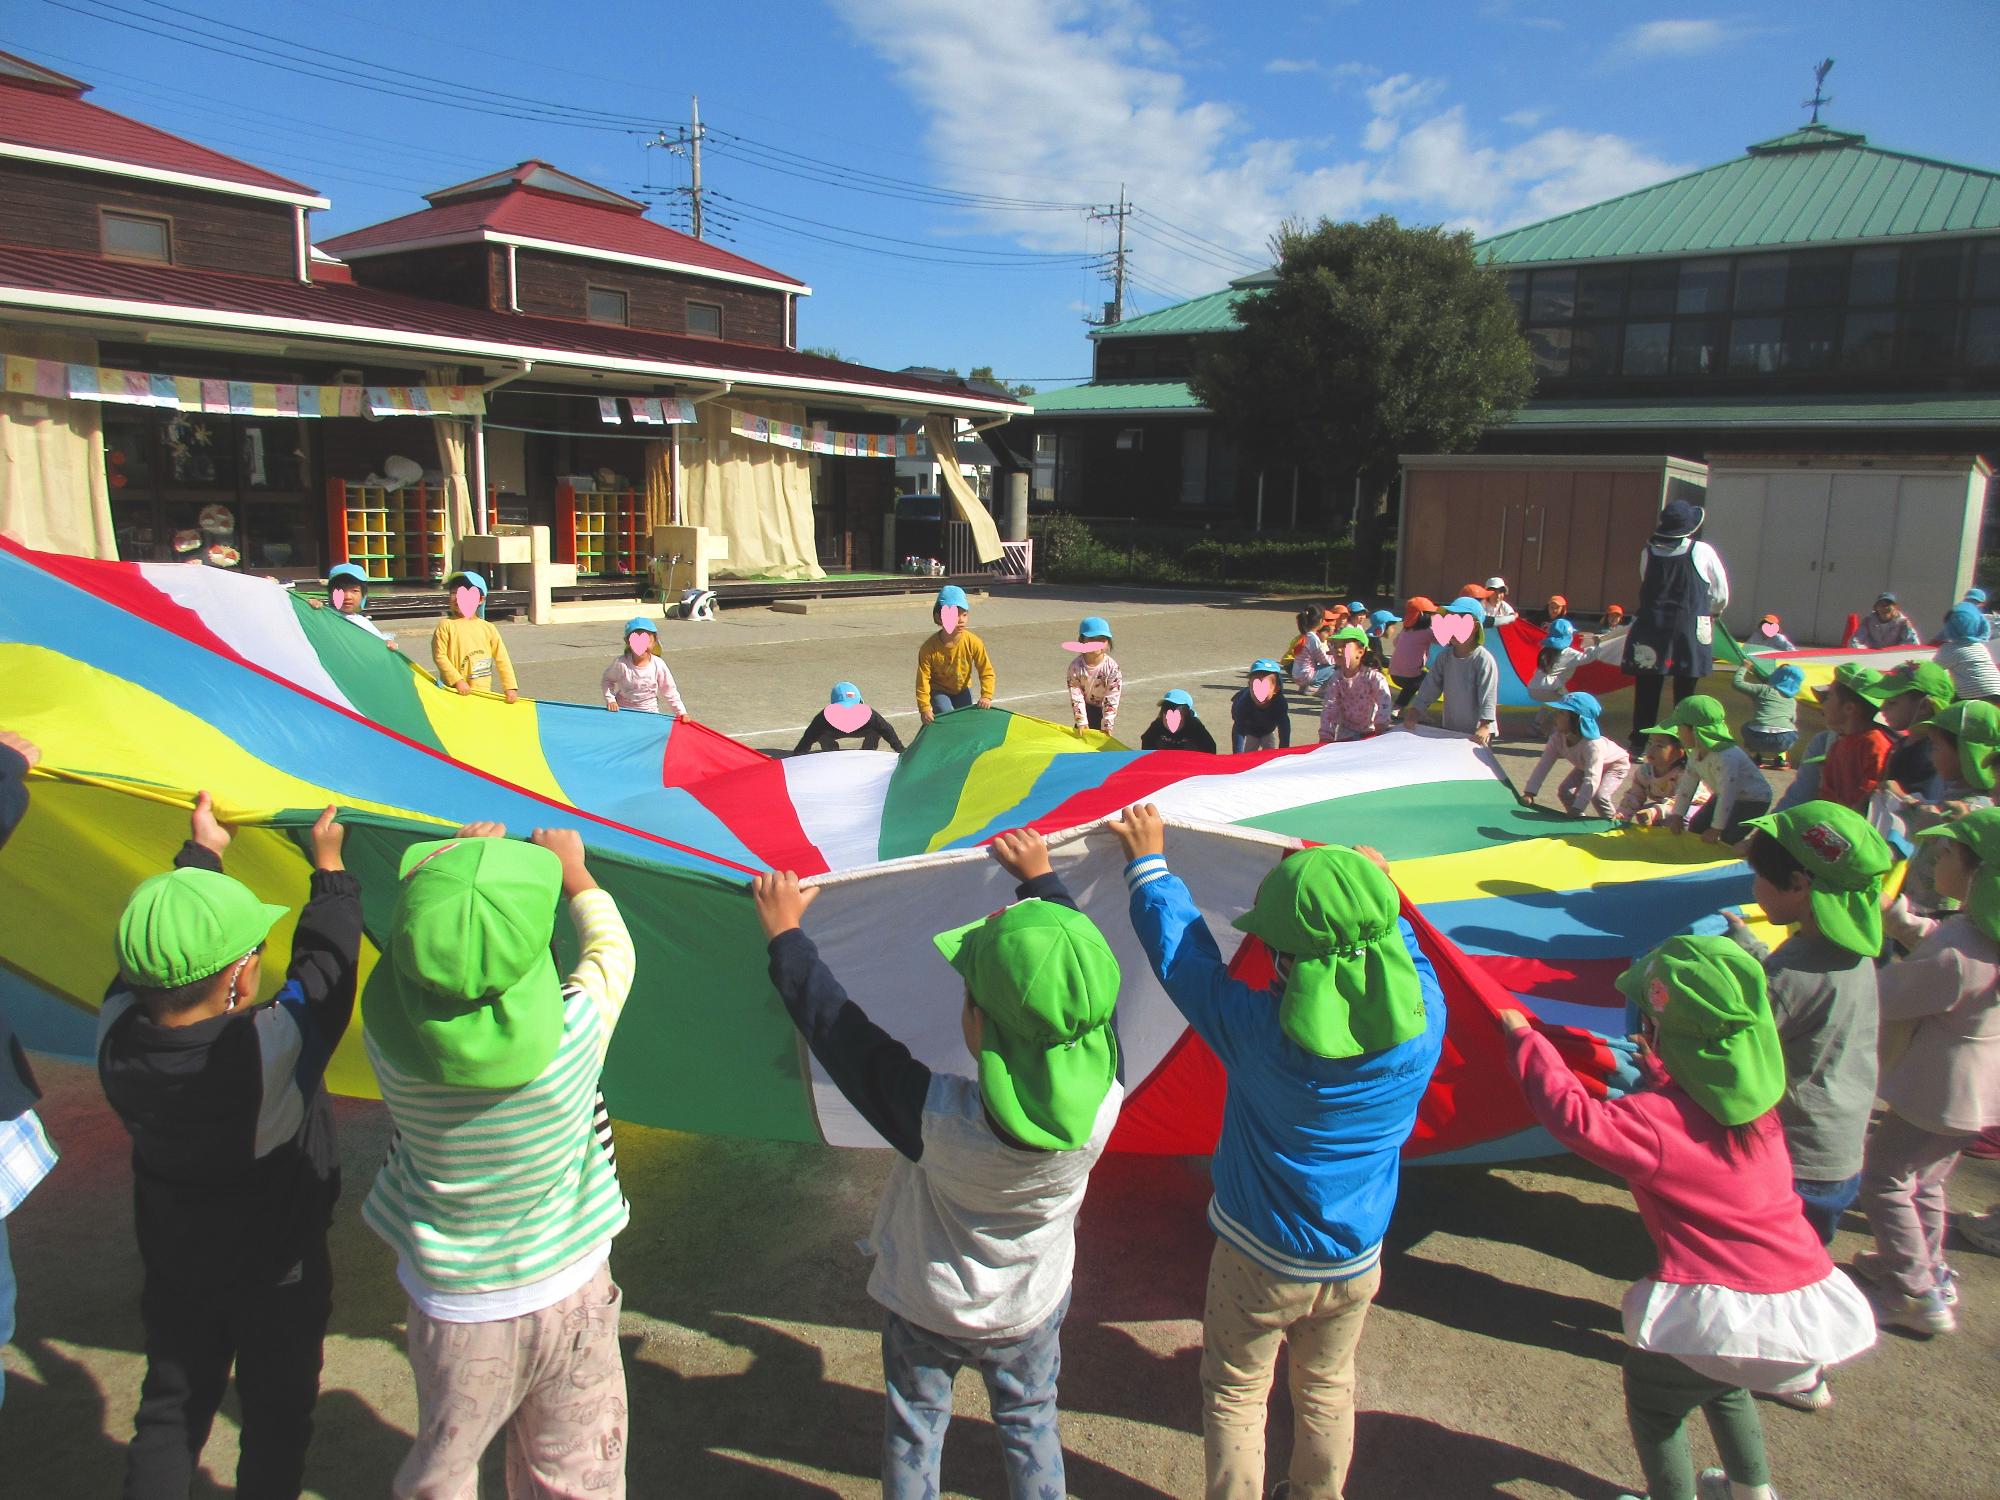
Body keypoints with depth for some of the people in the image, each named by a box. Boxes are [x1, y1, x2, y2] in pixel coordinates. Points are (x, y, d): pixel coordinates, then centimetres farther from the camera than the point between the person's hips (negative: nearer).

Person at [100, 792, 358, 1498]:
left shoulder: (117, 1034, -21)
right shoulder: (273, 1047, -34)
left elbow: (153, 953, -3)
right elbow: (324, 964, -18)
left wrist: (199, 854, 10)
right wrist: (330, 868, -3)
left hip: (173, 1268, 4)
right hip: (280, 1277, -4)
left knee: (168, 1412, 23)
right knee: (275, 1420, 18)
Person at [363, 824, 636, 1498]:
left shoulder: (390, 1036, -23)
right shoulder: (571, 1033, -28)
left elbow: (417, 966, 1)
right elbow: (610, 948, -6)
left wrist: (453, 865, 12)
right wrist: (572, 866, 10)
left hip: (449, 1308, 2)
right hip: (565, 1297, -2)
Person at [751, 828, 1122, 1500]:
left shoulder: (937, 1119, -42)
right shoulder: (1103, 1103, -33)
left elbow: (838, 1029, -29)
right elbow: (1083, 980, -15)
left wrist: (787, 937, -15)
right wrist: (1042, 881, -3)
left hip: (927, 1309, -2)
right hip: (1031, 1312, 2)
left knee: (914, 1428, 27)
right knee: (1030, 1424, 29)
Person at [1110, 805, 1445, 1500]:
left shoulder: (1259, 1030, -32)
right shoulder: (1424, 1023, -23)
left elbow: (1181, 949, -18)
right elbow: (1404, 945, 0)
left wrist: (1149, 861, -4)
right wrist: (1373, 892, 16)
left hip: (1258, 1260, -4)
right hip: (1354, 1261, 4)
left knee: (1235, 1395, 20)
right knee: (1327, 1390, 28)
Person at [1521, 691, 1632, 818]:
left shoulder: (1593, 745, -45)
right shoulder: (1557, 738, -27)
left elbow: (1591, 780, -47)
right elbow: (1543, 765, -23)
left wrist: (1577, 809, -48)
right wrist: (1529, 793, -30)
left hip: (1615, 764, -6)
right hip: (1585, 766, 6)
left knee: (1599, 796, -26)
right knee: (1565, 792, -10)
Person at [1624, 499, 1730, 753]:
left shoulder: (1648, 551, 1)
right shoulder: (1702, 552, -5)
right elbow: (1721, 593, 6)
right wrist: (1713, 613, 27)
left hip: (1651, 625, 2)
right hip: (1690, 629, -2)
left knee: (1646, 690, 8)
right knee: (1685, 693, 5)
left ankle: (1639, 744, 10)